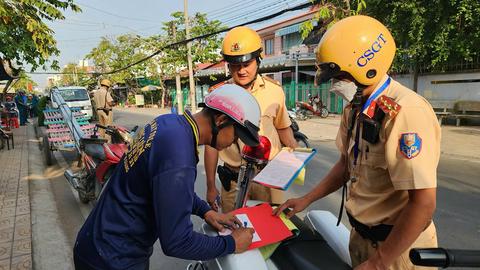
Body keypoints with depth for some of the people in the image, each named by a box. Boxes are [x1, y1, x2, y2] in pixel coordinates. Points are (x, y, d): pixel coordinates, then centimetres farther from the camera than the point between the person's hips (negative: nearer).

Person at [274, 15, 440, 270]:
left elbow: (423, 203, -27)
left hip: (396, 244, -8)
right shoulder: (355, 108, 2)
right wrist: (307, 199, 9)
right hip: (360, 233, 8)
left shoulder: (405, 112, -26)